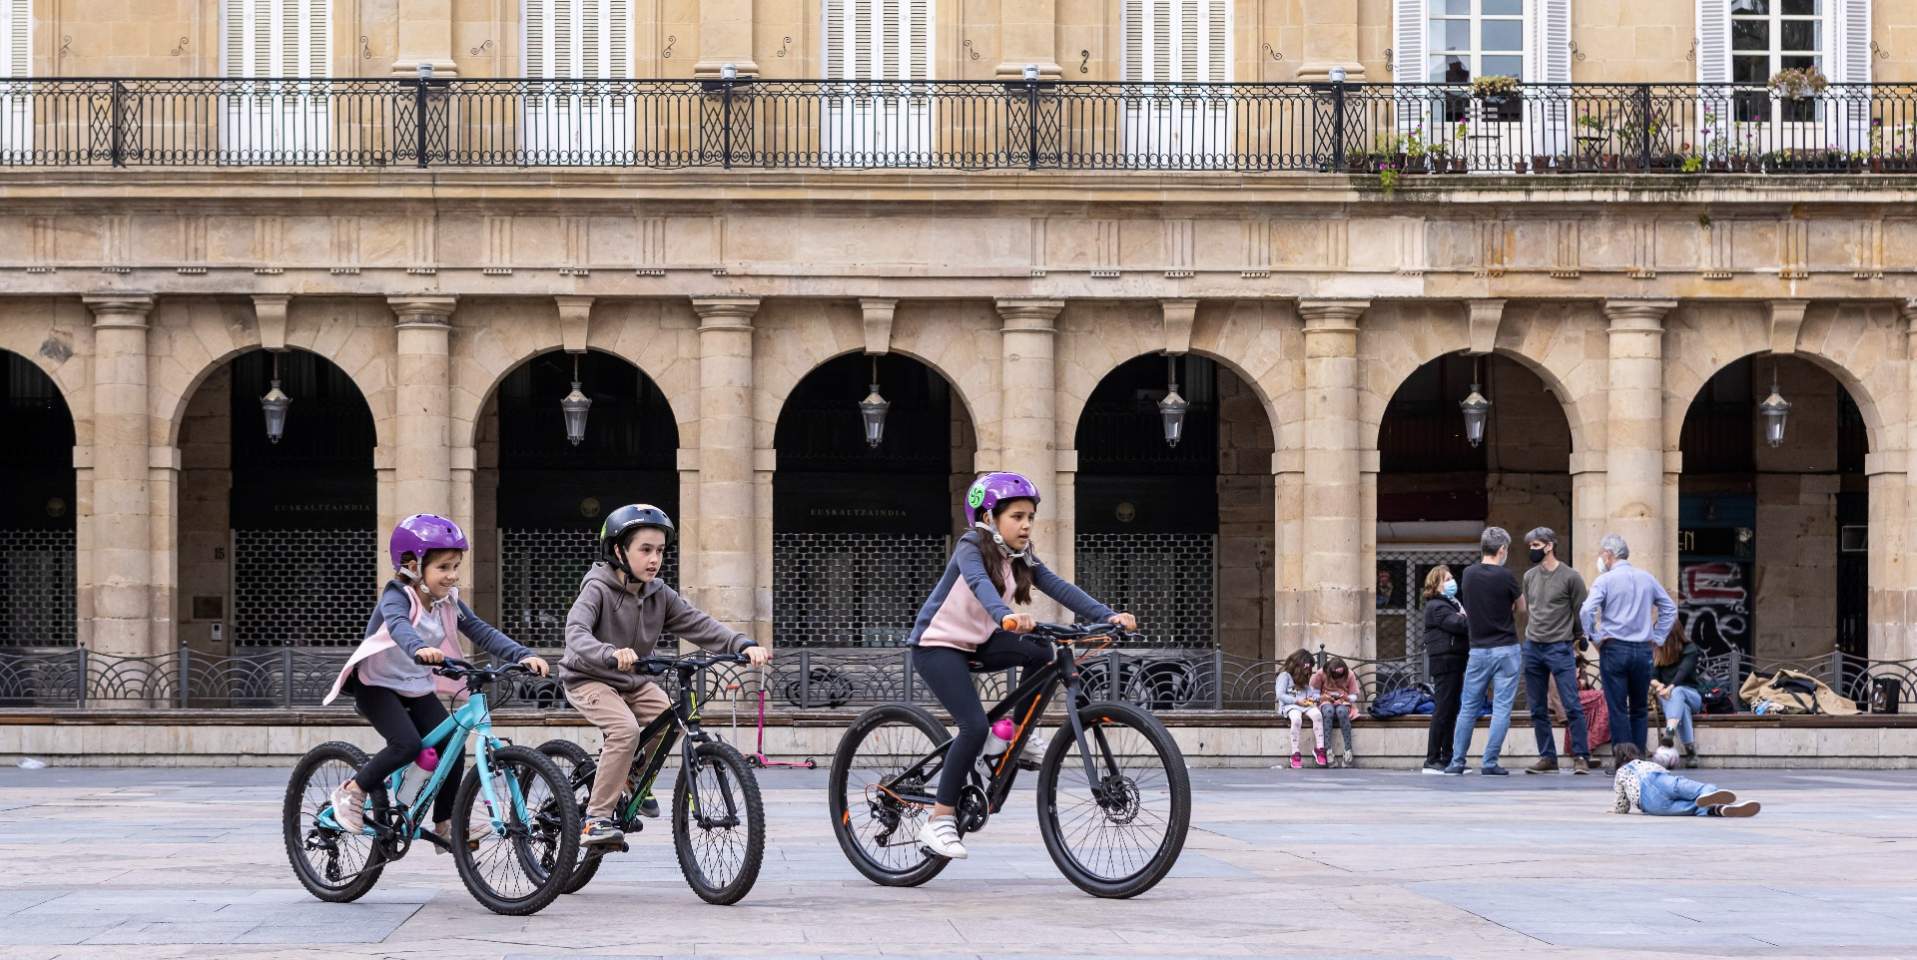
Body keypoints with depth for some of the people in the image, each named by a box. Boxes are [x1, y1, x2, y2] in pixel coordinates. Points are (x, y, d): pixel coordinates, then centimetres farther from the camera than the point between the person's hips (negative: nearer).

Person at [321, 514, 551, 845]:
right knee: (408, 744, -27)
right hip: (377, 684, -6)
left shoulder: (449, 602, -2)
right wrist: (420, 649, -66)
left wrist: (523, 656, -26)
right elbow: (398, 625, -44)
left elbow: (483, 632, -11)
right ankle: (351, 791, -7)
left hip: (417, 688, 6)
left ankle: (445, 826, 7)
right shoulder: (398, 597, -21)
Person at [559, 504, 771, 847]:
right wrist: (611, 654, -58)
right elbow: (576, 635, -37)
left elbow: (699, 624, -12)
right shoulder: (598, 590, -21)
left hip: (632, 682, 6)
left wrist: (744, 645, -29)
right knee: (626, 729, -31)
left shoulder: (659, 595, -3)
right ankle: (596, 819, -24)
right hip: (589, 680, -6)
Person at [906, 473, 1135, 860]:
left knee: (1039, 653, -17)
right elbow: (979, 584, -38)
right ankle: (939, 820, -15)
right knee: (975, 726, -22)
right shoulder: (972, 547, -18)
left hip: (975, 644, 7)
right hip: (937, 645, -7)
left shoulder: (1021, 559, 1)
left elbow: (1060, 588, -10)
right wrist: (1007, 616, -59)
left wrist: (1108, 615, -25)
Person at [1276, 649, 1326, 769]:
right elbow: (1280, 695, -7)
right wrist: (1297, 701, -13)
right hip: (1289, 706, -5)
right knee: (1296, 718, -41)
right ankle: (1295, 754, -38)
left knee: (1317, 714, -30)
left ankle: (1319, 749, -28)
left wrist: (1312, 698, -1)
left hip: (1305, 705, 5)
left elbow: (1312, 692, 25)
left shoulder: (1306, 679, 25)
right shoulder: (1285, 676, 3)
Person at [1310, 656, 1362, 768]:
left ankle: (1348, 751, -36)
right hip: (1326, 703, 0)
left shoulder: (1350, 675, -7)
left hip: (1343, 704, 0)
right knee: (1328, 710, -38)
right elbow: (1314, 694, 2)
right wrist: (1323, 697, -17)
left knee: (1341, 711, -37)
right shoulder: (1321, 674, -8)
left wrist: (1345, 698, -21)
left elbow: (1354, 696, -1)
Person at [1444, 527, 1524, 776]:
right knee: (1502, 709, 1)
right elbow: (1521, 605, 4)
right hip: (1505, 649, -4)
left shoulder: (1469, 574, 2)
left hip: (1478, 650, 4)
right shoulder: (1504, 577, -12)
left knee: (1469, 707, 11)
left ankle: (1457, 762, 11)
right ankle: (1489, 763, -2)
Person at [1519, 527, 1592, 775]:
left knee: (1572, 706, -9)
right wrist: (1529, 637, 16)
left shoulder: (1570, 577, -4)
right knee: (1538, 709, 5)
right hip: (1532, 648, 6)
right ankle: (1547, 758, 11)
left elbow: (1580, 613, 1)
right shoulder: (1529, 577, 12)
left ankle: (1581, 757, -6)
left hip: (1560, 648, -5)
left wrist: (1579, 642, 2)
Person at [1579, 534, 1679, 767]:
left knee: (1617, 708, -1)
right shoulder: (1647, 578, 10)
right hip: (1643, 650, 4)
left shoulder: (1605, 580, -5)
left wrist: (1595, 637, -6)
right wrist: (1658, 636, 14)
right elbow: (1670, 609, 13)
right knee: (1640, 708, 11)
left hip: (1614, 649, -4)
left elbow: (1586, 612, -18)